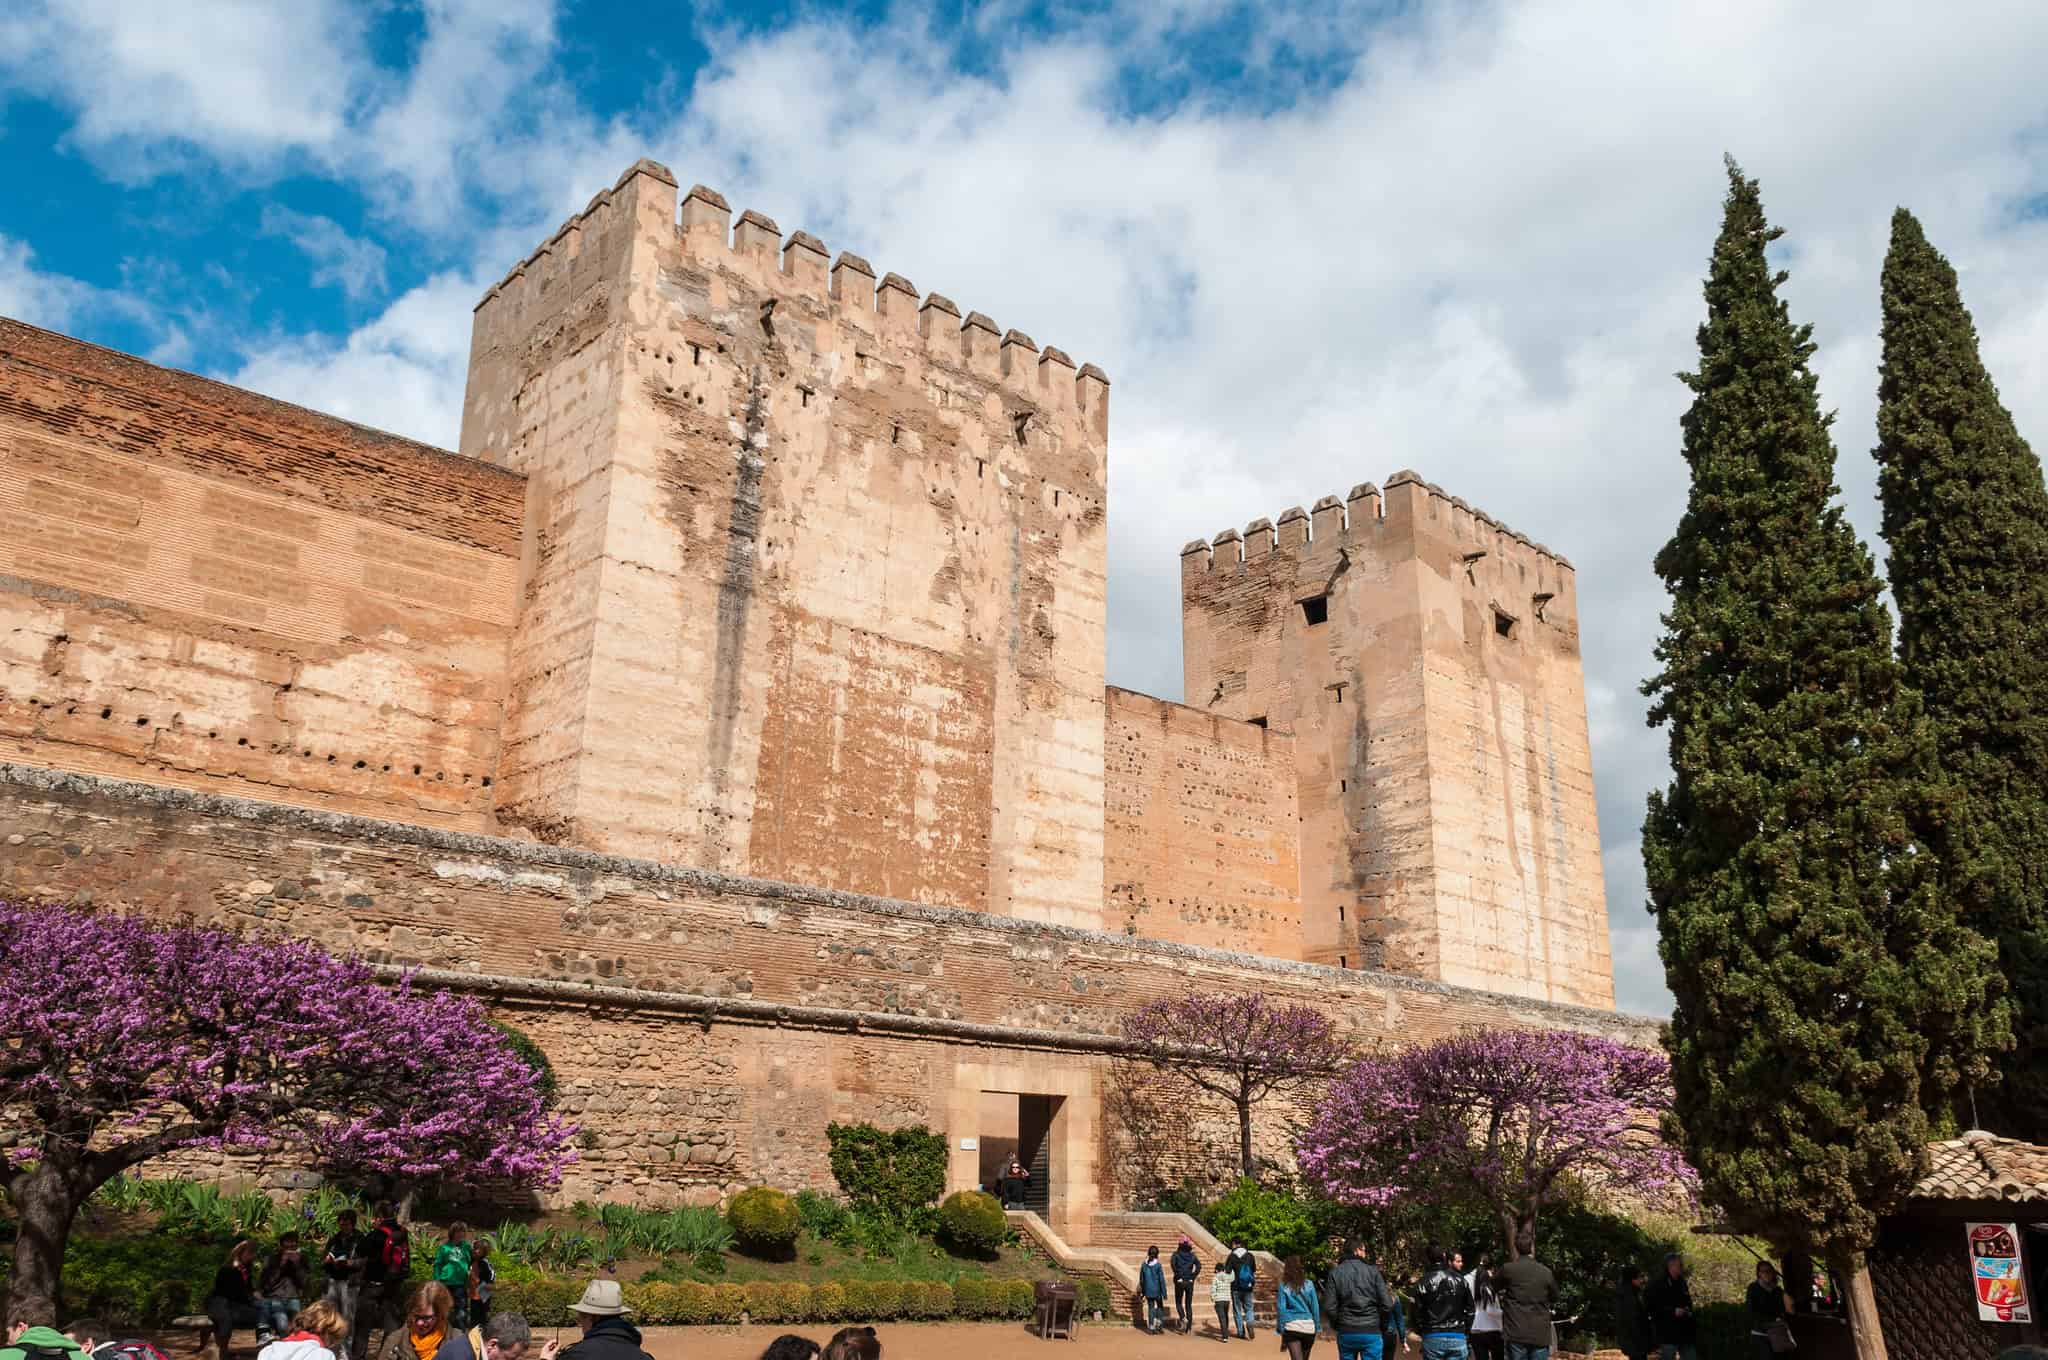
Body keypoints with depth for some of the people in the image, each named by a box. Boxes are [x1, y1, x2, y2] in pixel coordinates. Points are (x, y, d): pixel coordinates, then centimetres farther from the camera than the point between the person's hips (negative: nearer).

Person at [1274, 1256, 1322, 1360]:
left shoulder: (1284, 1286, -4)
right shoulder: (1309, 1284, 2)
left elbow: (1281, 1309, -5)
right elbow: (1315, 1307, 4)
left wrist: (1281, 1329, 0)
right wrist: (1317, 1327, 12)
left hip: (1292, 1327, -3)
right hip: (1309, 1327, 3)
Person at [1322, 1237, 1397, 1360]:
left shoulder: (1335, 1273, 1)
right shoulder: (1372, 1270, -2)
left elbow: (1329, 1306, -7)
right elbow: (1387, 1304, -7)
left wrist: (1336, 1326, 10)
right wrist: (1381, 1325, 9)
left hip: (1346, 1333, 2)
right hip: (1371, 1332, -2)